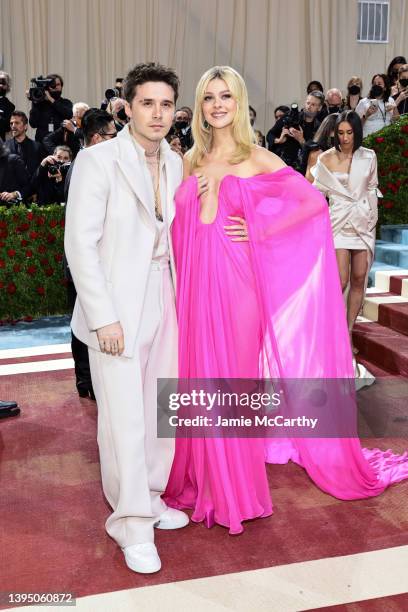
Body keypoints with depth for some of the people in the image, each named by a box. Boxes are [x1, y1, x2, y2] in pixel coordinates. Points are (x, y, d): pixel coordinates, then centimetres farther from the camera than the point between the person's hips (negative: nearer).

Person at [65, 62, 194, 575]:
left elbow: (174, 235, 13)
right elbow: (80, 244, -13)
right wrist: (103, 317, -16)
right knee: (125, 419, 0)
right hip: (117, 310, -6)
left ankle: (150, 497, 33)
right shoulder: (98, 160, -9)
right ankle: (133, 526, 18)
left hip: (165, 302, 6)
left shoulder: (175, 163, 9)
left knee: (161, 411, 12)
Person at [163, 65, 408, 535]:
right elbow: (188, 226, 9)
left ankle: (235, 485, 25)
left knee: (231, 377, 6)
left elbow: (314, 201, -4)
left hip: (234, 281, -4)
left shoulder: (257, 158, 0)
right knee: (199, 378, 9)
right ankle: (203, 475, 29)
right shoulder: (192, 160, 11)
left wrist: (258, 231, -7)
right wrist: (210, 181, -5)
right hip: (194, 283, 4)